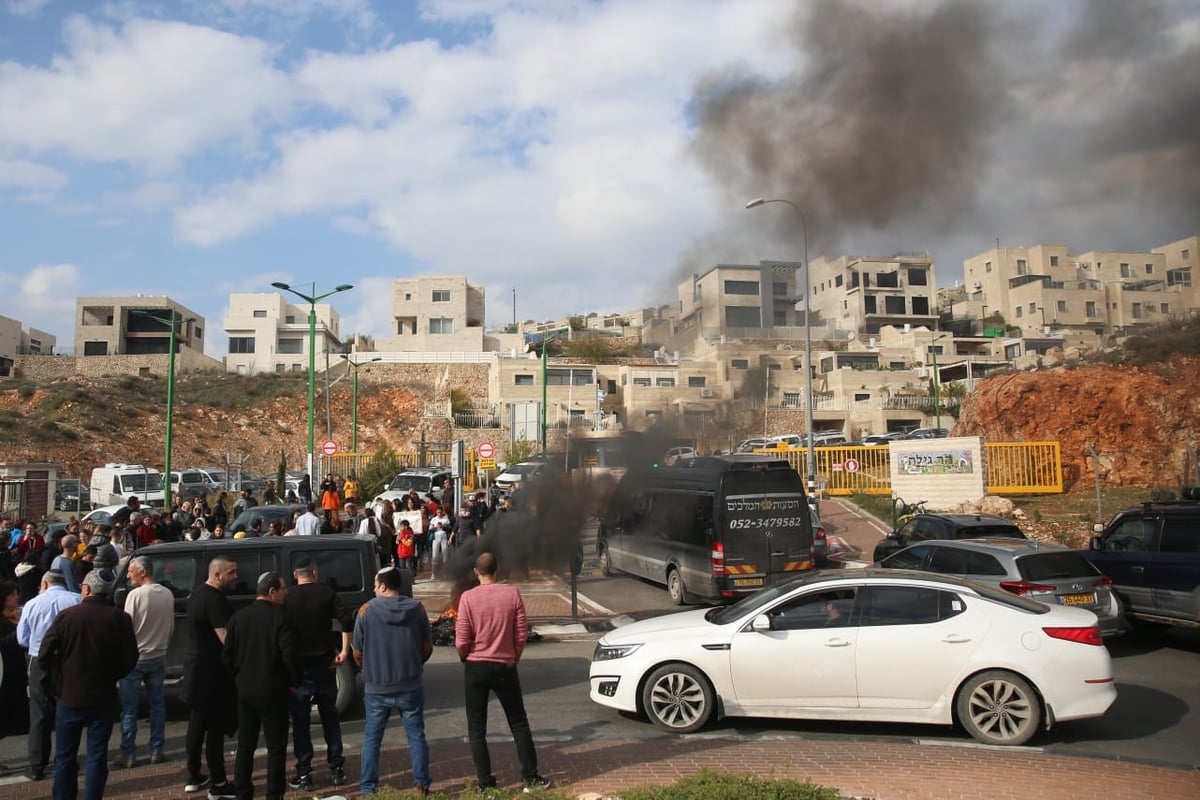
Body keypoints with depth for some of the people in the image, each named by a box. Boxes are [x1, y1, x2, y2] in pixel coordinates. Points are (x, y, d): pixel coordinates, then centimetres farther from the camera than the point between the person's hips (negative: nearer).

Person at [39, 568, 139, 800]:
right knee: (97, 755, 9)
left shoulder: (65, 615, -10)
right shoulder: (120, 619, -11)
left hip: (69, 696, 0)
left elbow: (45, 653, -7)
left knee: (65, 756, 16)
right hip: (103, 698, 0)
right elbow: (129, 659, -8)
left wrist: (57, 683, 10)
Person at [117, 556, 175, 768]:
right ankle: (156, 751, 17)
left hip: (135, 657, -5)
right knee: (157, 704, 13)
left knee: (129, 709, 6)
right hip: (158, 657, 5)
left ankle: (129, 754, 11)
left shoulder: (136, 595, -16)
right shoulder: (168, 595, 0)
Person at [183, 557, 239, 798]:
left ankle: (194, 777, 27)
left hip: (196, 665, 10)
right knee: (216, 728, -2)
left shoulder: (198, 593, 10)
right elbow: (226, 638, -26)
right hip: (211, 671, -10)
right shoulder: (215, 600, -22)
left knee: (197, 724, 17)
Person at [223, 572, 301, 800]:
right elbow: (290, 655, -19)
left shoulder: (238, 618, 2)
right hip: (272, 692, -5)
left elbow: (226, 656, 5)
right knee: (276, 747, 5)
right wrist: (296, 681, -4)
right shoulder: (278, 617, -15)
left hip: (245, 691, 5)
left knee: (245, 746, 16)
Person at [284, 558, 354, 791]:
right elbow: (347, 620, -14)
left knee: (300, 722, 8)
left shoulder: (287, 598, -3)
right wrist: (344, 651, -8)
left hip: (298, 666, -1)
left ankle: (304, 774, 10)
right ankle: (337, 768, 18)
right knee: (330, 717, 15)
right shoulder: (326, 592, -3)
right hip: (324, 664, 1)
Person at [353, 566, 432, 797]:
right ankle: (422, 785, 12)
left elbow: (358, 652, -1)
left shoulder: (366, 611, -6)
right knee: (416, 736, 11)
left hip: (376, 687, -1)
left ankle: (368, 789, 16)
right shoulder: (417, 609, -3)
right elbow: (427, 648, 3)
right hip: (410, 686, 1)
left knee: (372, 738, 13)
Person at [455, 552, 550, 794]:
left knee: (477, 729, 11)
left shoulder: (468, 597, -10)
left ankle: (486, 783, 12)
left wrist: (466, 659, 10)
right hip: (505, 666, 1)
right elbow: (522, 634, -3)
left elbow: (461, 641, -10)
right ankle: (530, 778, 17)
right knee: (519, 724, 15)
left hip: (476, 667, -1)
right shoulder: (512, 593, -6)